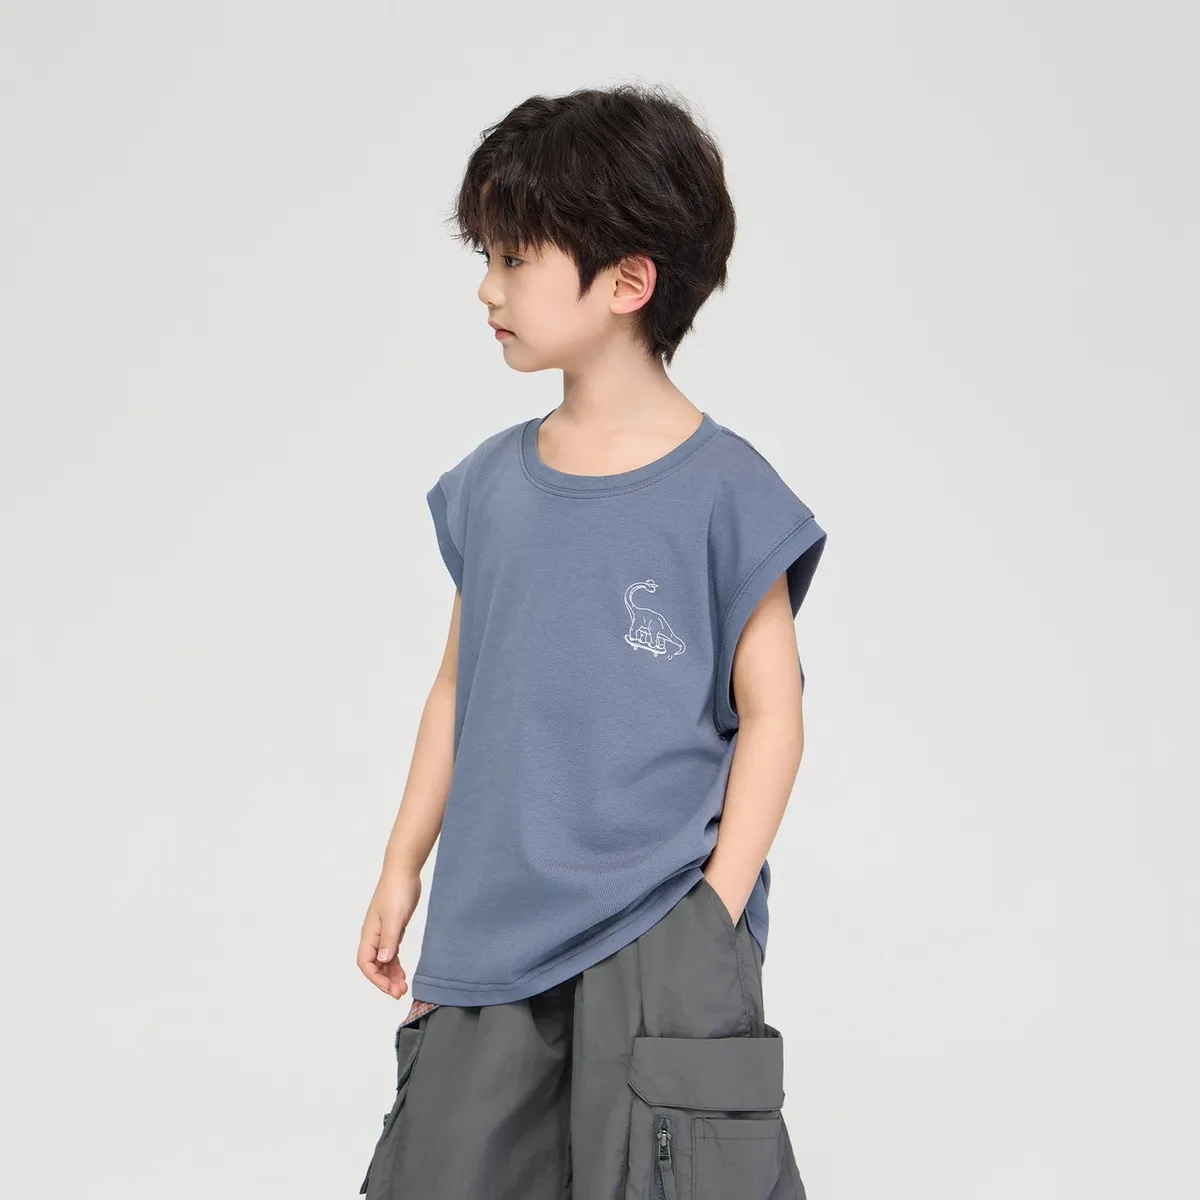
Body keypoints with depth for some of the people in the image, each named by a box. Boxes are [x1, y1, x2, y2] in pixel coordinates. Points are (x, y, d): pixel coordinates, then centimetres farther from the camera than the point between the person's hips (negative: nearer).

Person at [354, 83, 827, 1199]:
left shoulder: (721, 490, -10)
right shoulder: (489, 482, 5)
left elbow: (770, 717, -7)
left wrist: (714, 916, -12)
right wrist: (402, 868, 15)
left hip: (659, 933, -5)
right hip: (492, 934, 5)